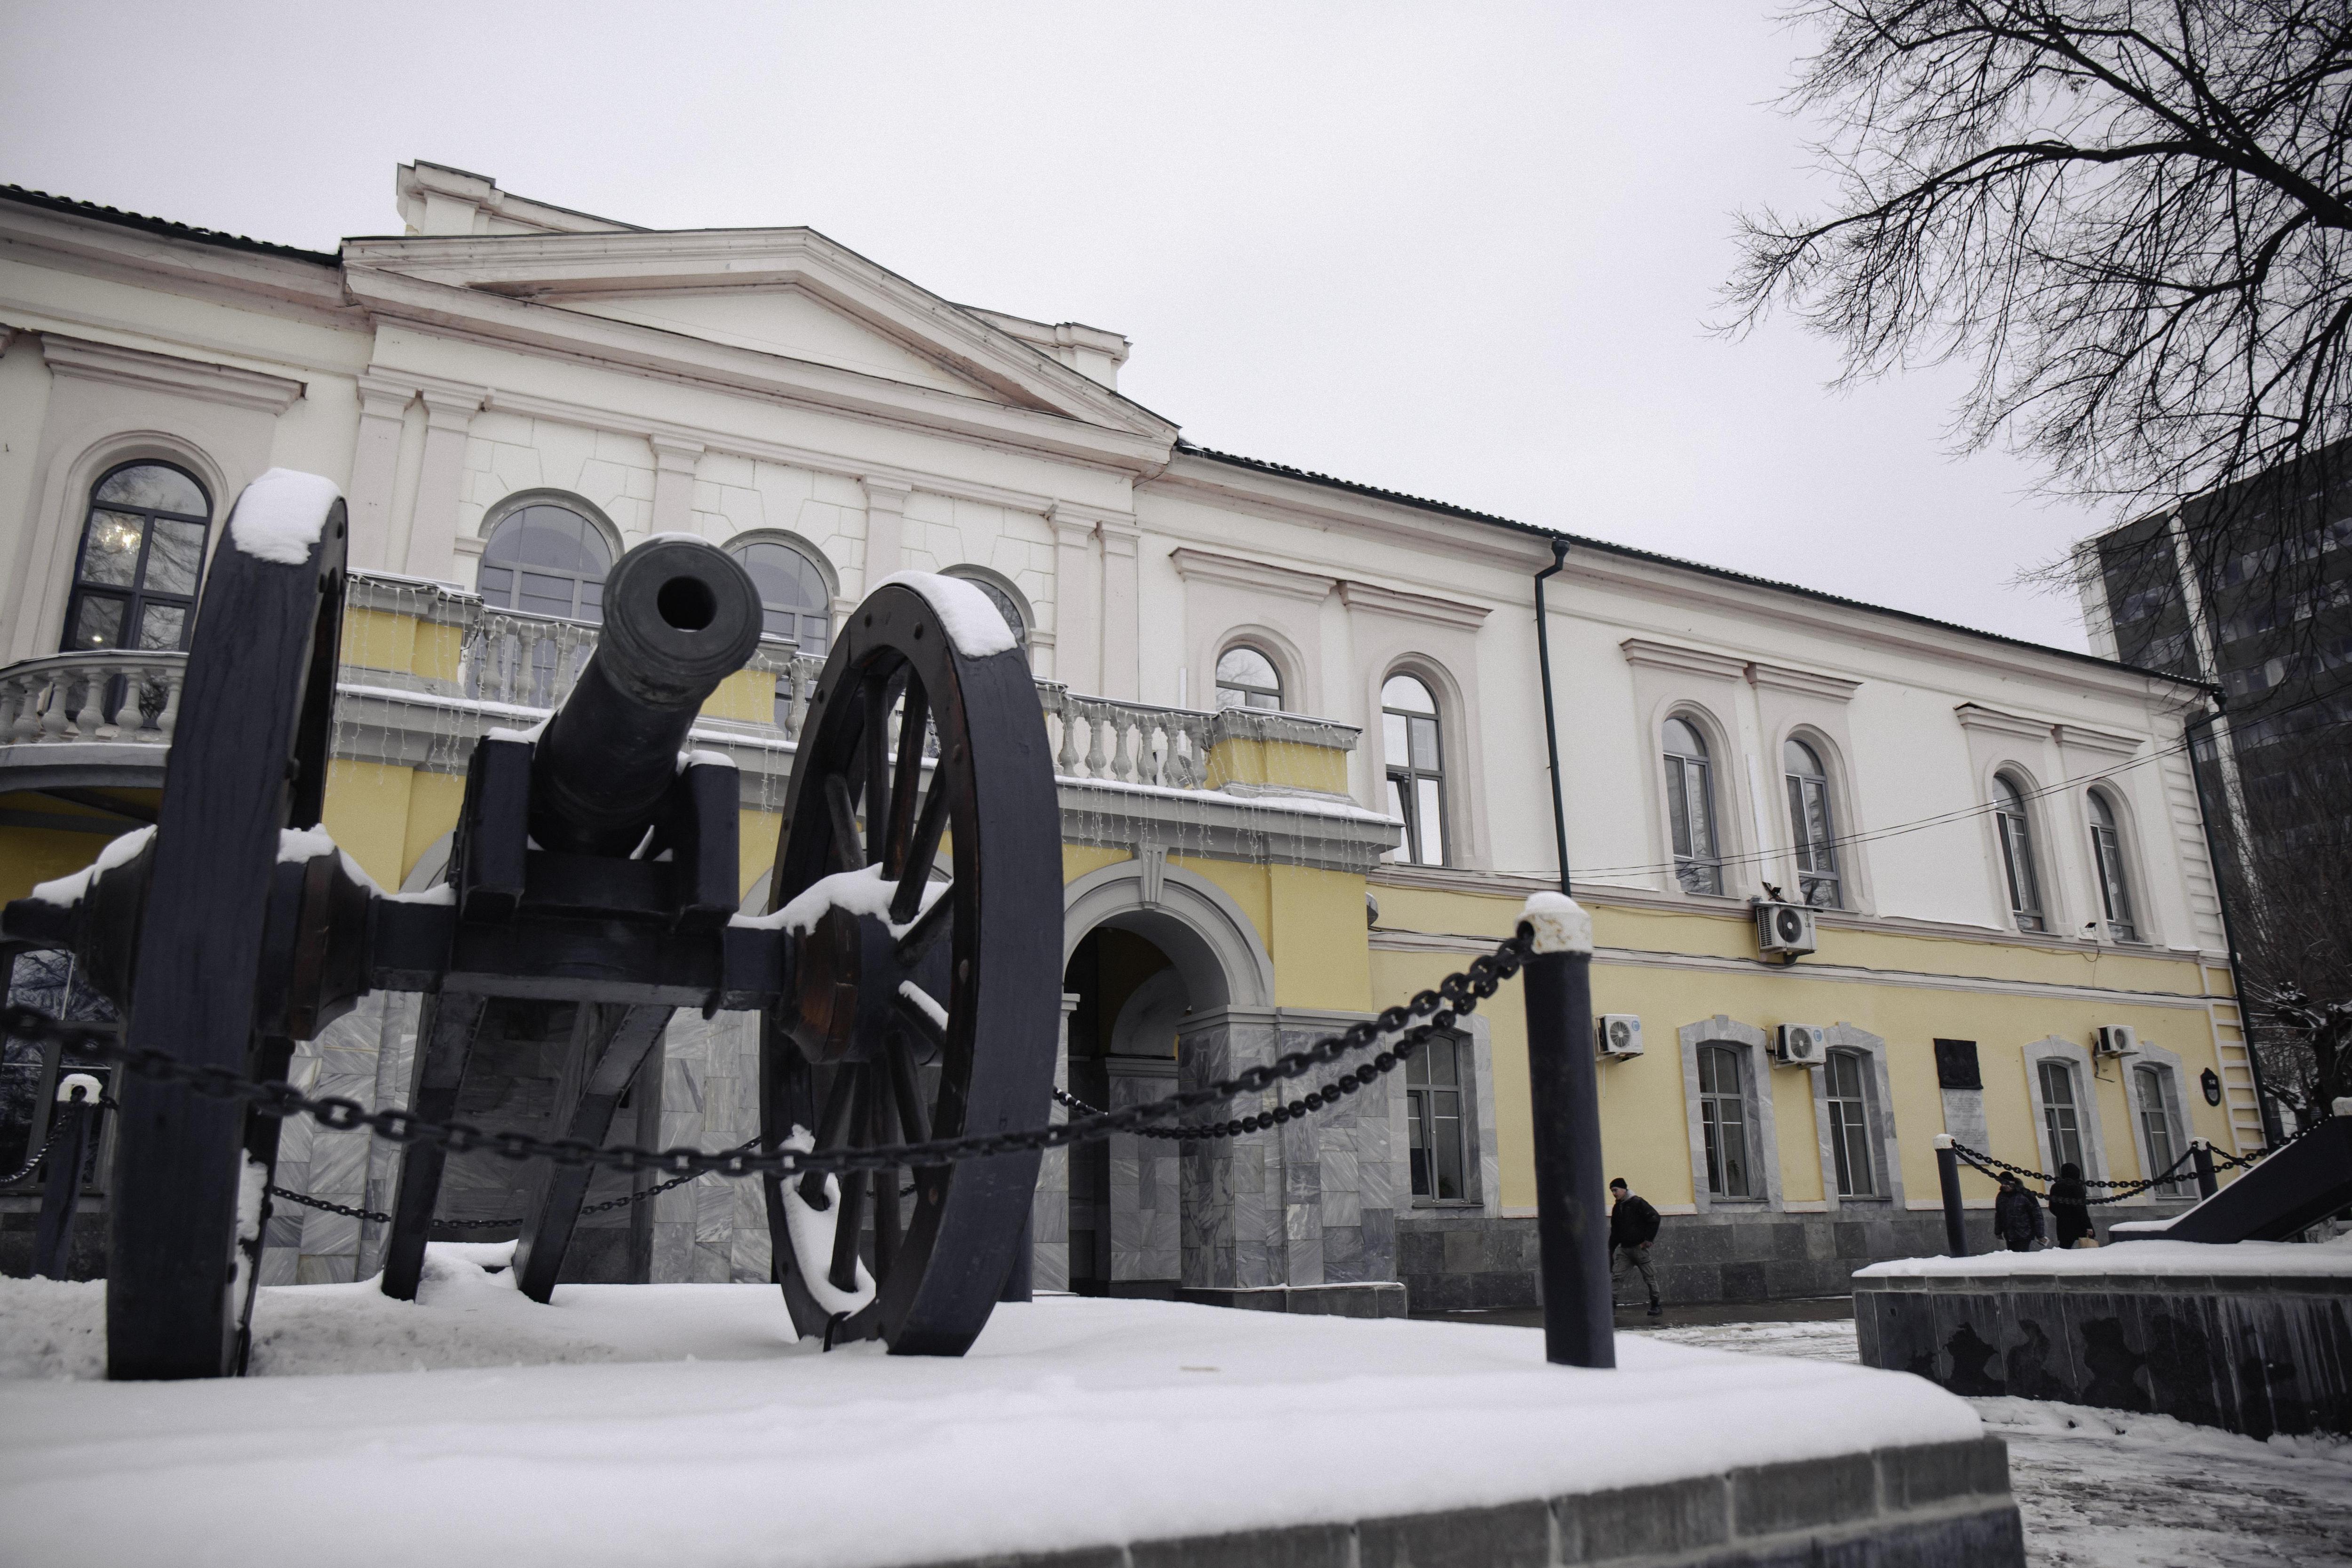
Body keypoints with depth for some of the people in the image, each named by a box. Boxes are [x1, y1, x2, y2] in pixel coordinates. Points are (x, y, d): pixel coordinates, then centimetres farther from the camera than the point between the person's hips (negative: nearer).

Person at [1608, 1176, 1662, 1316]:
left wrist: (1648, 1240, -14)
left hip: (1639, 1247, -6)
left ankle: (1656, 1305, 14)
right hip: (1624, 1248, 6)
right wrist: (1611, 1249, 14)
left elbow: (1654, 1218, -13)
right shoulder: (1617, 1208, 13)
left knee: (1649, 1276, 3)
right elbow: (1615, 1231, 20)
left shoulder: (1637, 1203, -8)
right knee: (1616, 1276, -5)